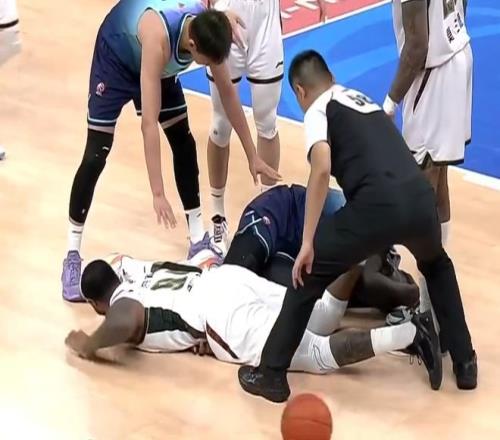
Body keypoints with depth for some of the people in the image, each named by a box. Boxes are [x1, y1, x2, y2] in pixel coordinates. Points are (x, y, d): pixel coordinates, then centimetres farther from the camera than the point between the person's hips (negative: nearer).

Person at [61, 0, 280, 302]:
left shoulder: (208, 28, -27)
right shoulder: (158, 38, -45)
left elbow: (228, 92, -10)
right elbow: (149, 122, -45)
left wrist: (252, 155, -4)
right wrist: (158, 194, -46)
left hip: (162, 66, 6)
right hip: (116, 56, -6)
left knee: (184, 142, 4)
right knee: (96, 156, -9)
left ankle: (199, 239, 15)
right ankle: (72, 256, -1)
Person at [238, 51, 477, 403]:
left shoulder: (318, 110, 13)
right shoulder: (363, 100, 34)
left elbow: (322, 169, -6)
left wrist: (308, 242, -5)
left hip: (378, 205, -6)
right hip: (421, 198, 6)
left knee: (307, 277, 14)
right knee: (437, 266, 38)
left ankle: (271, 375, 15)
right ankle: (465, 364, 36)